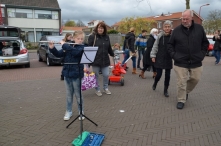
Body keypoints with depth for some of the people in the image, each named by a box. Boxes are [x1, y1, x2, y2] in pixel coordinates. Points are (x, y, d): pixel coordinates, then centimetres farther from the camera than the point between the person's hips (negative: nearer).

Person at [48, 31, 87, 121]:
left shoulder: (82, 48, -7)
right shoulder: (68, 47, 8)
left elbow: (75, 52, -27)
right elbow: (58, 54, 8)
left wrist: (64, 44, -17)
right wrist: (52, 48, -8)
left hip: (76, 74, -4)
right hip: (67, 74, 4)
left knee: (78, 94, 7)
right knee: (69, 94, 14)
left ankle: (81, 112, 23)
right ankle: (68, 111, 27)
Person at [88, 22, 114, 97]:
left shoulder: (106, 37, 9)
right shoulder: (92, 37, -5)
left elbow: (109, 48, 20)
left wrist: (113, 55, 27)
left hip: (105, 60, 4)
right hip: (95, 60, -4)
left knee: (106, 75, 7)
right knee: (96, 76, 7)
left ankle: (106, 88, 28)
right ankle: (97, 89, 23)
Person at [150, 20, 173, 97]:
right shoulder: (160, 36, -3)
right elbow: (155, 46, 2)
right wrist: (153, 56, -2)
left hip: (168, 59, 1)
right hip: (159, 59, 0)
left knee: (167, 75, 7)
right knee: (158, 74, 4)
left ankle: (165, 90, 23)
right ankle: (155, 84, 36)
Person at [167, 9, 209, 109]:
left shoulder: (199, 28, 2)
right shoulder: (177, 30, -1)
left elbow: (205, 43, 11)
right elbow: (170, 44, 7)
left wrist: (202, 54, 1)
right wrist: (174, 55, -5)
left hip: (196, 62, 2)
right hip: (180, 62, -2)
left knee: (195, 79, 12)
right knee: (181, 82, 1)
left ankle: (186, 92, 39)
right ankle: (181, 100, 16)